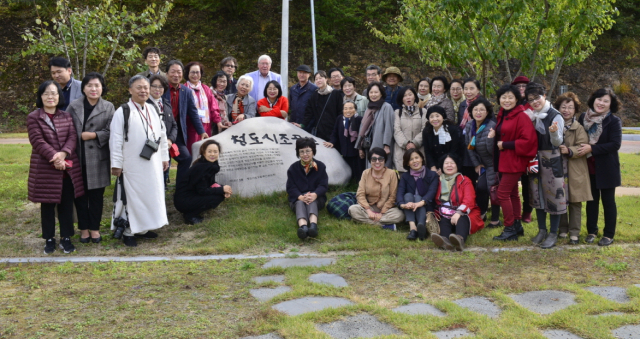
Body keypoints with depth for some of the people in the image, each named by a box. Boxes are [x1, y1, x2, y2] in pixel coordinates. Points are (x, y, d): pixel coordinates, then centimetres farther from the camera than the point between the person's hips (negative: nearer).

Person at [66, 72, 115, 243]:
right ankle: (83, 228, 20)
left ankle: (94, 227, 20)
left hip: (98, 158, -1)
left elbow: (110, 132, -4)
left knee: (96, 194, 7)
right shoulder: (73, 106, 3)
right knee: (80, 194, 7)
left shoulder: (108, 107, 1)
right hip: (77, 158, 1)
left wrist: (93, 135, -16)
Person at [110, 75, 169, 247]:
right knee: (131, 197, 0)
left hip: (152, 164, 6)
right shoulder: (122, 112, -8)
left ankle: (142, 228, 24)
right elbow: (116, 140, -10)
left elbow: (162, 135, 14)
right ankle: (128, 232, 10)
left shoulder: (153, 110, 10)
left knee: (151, 195, 11)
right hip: (132, 166, -6)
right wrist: (116, 164, -12)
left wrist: (164, 157, 13)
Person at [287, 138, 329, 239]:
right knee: (300, 203, -36)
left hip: (316, 198, 0)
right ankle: (302, 226, -68)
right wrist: (301, 197, -27)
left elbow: (323, 185, -4)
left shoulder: (320, 166, 9)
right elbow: (290, 187, -3)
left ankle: (313, 225, -67)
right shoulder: (293, 168, 9)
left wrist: (315, 194, -28)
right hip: (297, 198, 0)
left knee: (312, 202, -36)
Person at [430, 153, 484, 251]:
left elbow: (469, 201, -6)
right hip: (444, 215, 2)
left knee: (462, 220, -35)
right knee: (443, 222, -32)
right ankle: (445, 241, -66)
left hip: (463, 214, -2)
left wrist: (459, 213, -25)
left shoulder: (464, 181, 10)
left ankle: (460, 239, -69)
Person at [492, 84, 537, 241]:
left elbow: (528, 140, -21)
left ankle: (510, 230, -1)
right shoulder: (502, 116, 11)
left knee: (502, 193, -10)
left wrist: (505, 145, -19)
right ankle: (517, 226, 25)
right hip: (504, 161, 9)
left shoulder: (521, 117, -15)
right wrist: (495, 136, -2)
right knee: (512, 193, 15)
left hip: (514, 161, -9)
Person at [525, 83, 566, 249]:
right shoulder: (531, 117, 6)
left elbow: (557, 143, -15)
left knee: (553, 195, -2)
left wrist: (554, 133, -37)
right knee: (538, 195, 11)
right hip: (535, 160, 6)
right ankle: (542, 230, 23)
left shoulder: (555, 116, -11)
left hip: (552, 161, -6)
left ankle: (553, 233, 8)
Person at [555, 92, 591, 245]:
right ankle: (563, 229, 24)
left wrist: (569, 151, -28)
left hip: (575, 171, -2)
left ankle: (574, 232, 13)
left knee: (575, 202, 4)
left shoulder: (579, 128, -3)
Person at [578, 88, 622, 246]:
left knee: (608, 201, 5)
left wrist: (592, 148, -22)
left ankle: (609, 234, 15)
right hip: (589, 167, 4)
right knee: (592, 199, 12)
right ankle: (592, 231, 24)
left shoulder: (614, 121, -9)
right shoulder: (584, 118, 3)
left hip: (606, 168, -4)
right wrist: (582, 149, -4)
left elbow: (615, 144, -17)